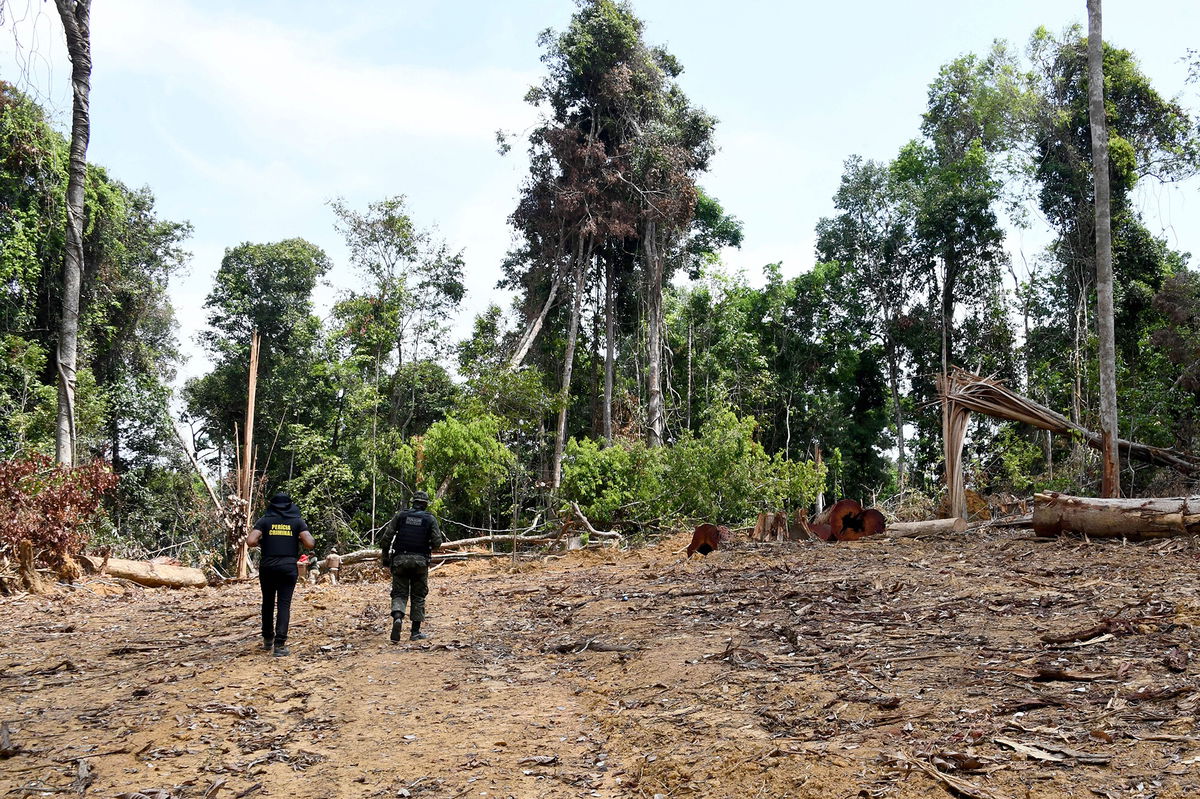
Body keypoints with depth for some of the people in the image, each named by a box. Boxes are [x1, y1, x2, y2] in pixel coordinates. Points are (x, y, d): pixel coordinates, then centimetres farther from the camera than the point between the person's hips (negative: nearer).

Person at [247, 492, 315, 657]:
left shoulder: (265, 520, 4)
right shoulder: (298, 521, 4)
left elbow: (250, 541, -8)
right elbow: (310, 544, -6)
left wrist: (262, 540, 12)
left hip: (268, 567, 1)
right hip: (288, 568, -1)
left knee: (268, 603, 17)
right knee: (284, 605, -1)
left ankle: (267, 640, 26)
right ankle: (279, 645, -9)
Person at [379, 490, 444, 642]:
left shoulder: (400, 515, 4)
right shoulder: (430, 519, 1)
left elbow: (387, 537, 0)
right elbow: (437, 542, -6)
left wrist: (385, 558, 8)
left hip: (400, 559, 0)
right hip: (420, 560, 0)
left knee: (399, 594, 5)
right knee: (418, 596, 10)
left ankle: (397, 617, -24)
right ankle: (416, 632, 9)